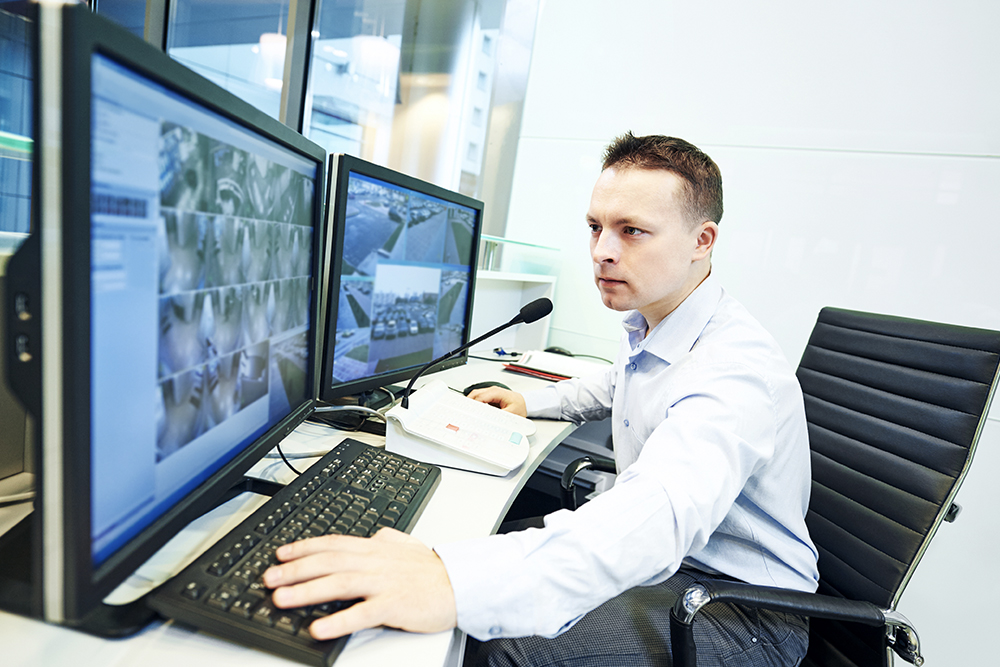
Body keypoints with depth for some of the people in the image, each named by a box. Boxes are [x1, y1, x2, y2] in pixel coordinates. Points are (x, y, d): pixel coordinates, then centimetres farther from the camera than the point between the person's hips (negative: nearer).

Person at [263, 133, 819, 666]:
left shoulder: (738, 370, -31)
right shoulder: (647, 327, 1)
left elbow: (663, 510, -49)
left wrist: (458, 582, -62)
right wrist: (533, 402, 15)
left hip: (740, 603, -7)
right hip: (656, 557, 8)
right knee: (494, 539, -4)